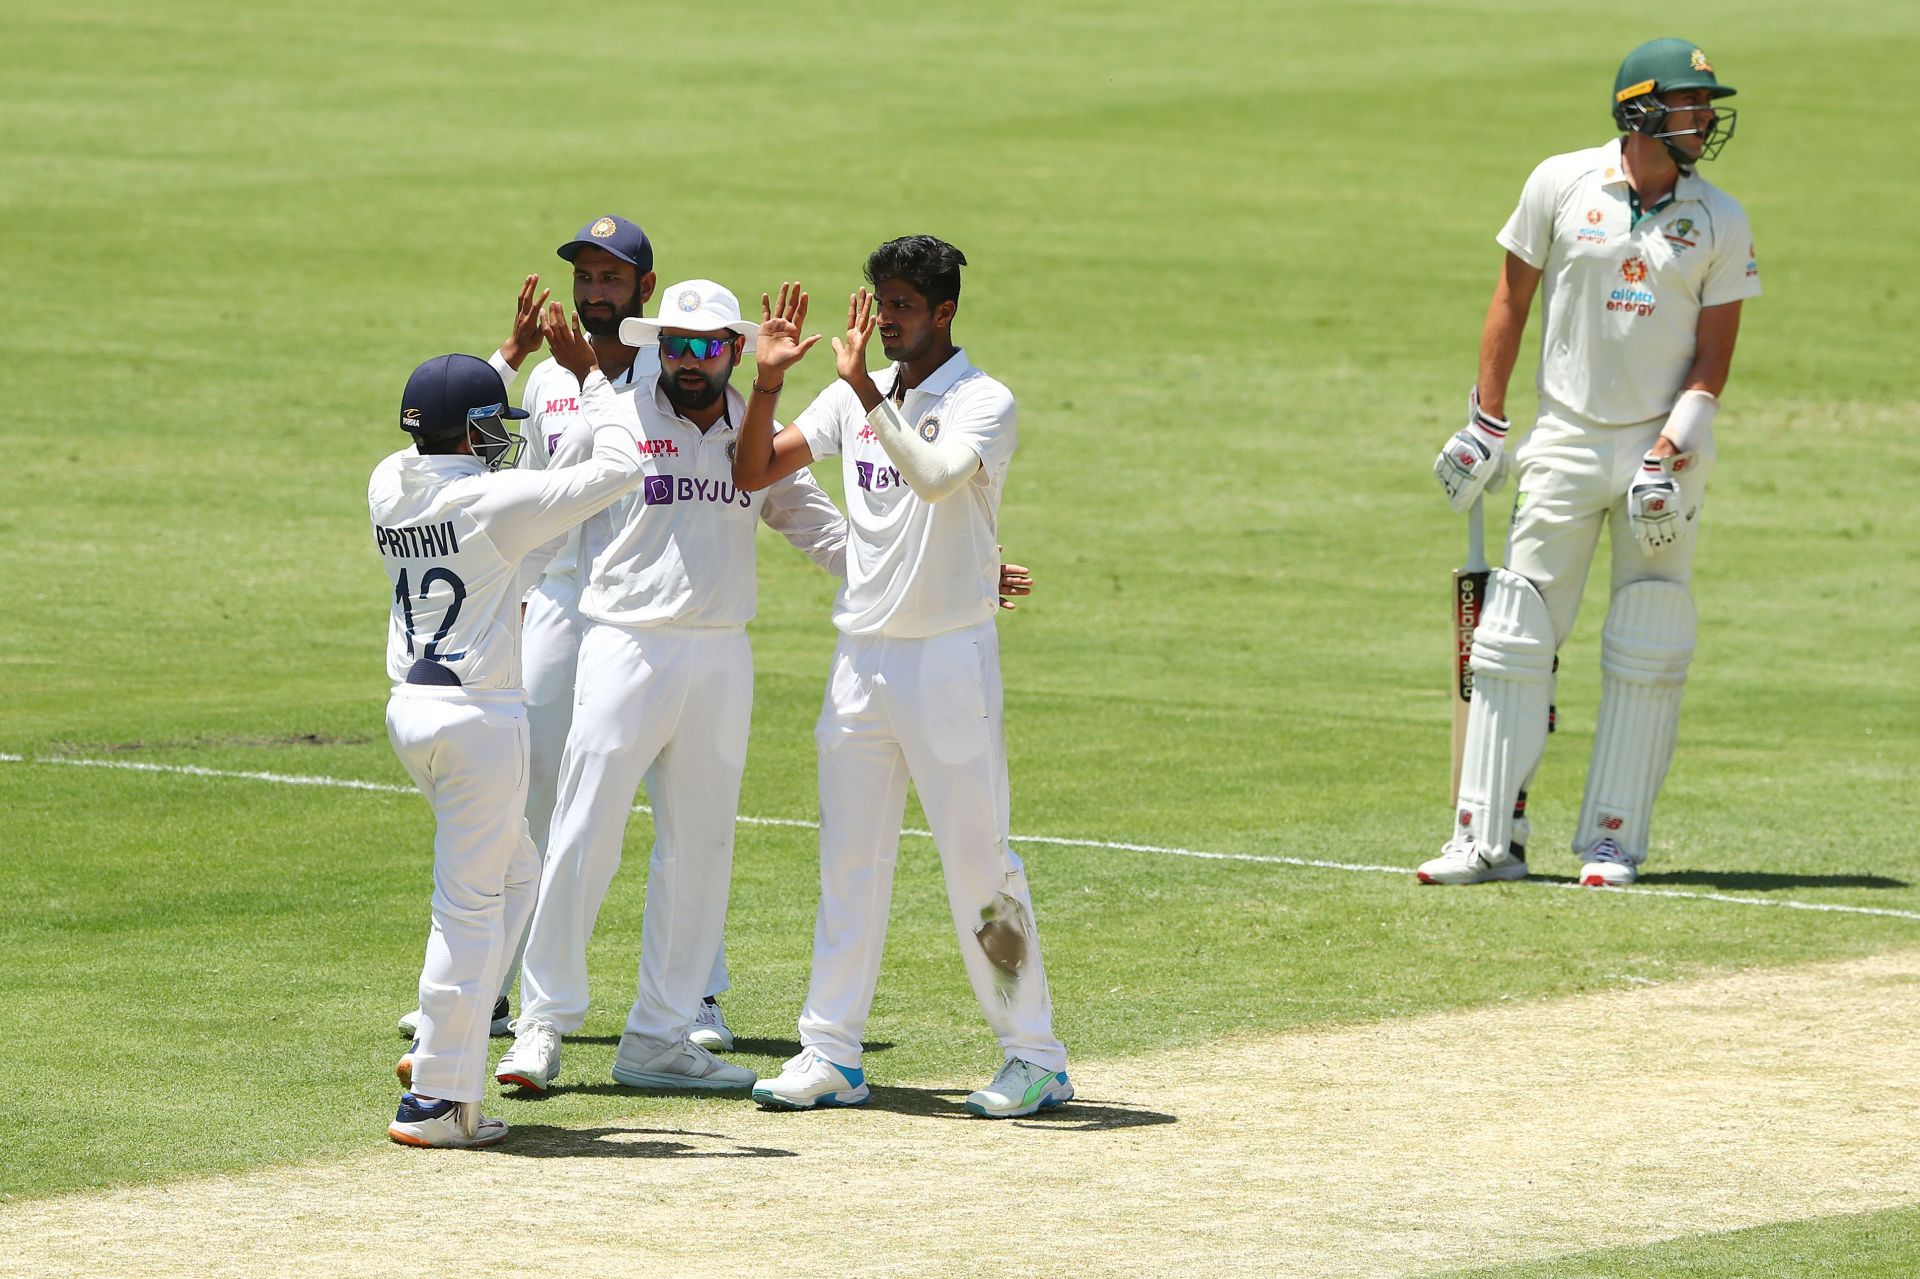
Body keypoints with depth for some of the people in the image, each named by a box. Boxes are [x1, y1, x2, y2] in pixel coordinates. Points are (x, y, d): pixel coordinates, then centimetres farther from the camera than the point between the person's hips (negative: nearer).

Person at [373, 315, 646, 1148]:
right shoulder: (495, 501, -17)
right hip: (479, 717, -8)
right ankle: (434, 1100, 0)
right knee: (469, 906, -1)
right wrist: (589, 377, -2)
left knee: (512, 875, 24)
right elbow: (618, 468, -13)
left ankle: (444, 1050, 23)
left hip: (409, 711, 8)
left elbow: (450, 453, 27)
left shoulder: (389, 486, 3)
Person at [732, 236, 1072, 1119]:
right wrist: (768, 382, -6)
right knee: (848, 859, 7)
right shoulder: (854, 399, 9)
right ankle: (831, 1055, 12)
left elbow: (937, 477, -28)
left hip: (949, 657, -6)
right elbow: (753, 473, 7)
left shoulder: (984, 404, -8)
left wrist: (867, 391, -29)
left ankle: (1035, 1058, 2)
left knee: (978, 861, -5)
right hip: (861, 656, 6)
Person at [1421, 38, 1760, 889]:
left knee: (1645, 657, -1)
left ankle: (1612, 843, 5)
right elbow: (1512, 298, 8)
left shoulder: (1720, 221, 0)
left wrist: (1668, 456, -14)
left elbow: (1714, 354, -2)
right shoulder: (1561, 186, -1)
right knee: (1514, 642, -3)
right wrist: (1485, 421, 4)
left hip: (1669, 445, 0)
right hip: (1567, 441, 0)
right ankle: (1488, 840, 1)